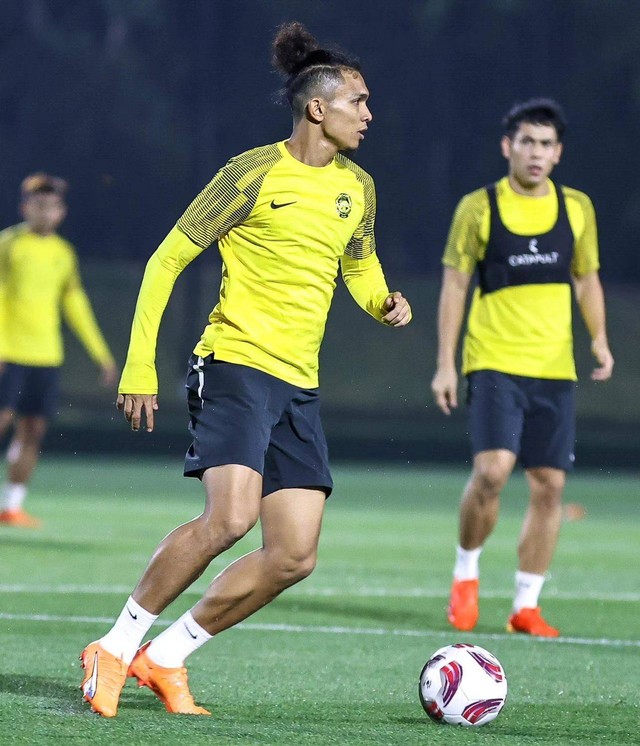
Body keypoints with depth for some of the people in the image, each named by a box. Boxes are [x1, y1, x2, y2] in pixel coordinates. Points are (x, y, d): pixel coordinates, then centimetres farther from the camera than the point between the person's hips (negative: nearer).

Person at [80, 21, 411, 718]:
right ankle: (116, 646, -10)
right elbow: (167, 260, -2)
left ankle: (166, 658, 9)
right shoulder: (254, 173, -6)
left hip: (299, 386, 7)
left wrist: (384, 303, 5)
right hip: (235, 365, -7)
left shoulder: (356, 187, 12)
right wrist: (139, 368, -6)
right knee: (230, 515, -27)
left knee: (294, 556, -3)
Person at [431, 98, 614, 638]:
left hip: (555, 369, 4)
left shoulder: (576, 208, 8)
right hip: (495, 363, -4)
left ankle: (526, 605, 10)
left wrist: (599, 338, 3)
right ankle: (466, 572, 5)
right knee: (493, 469, -20)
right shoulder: (478, 208, -1)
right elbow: (454, 284, 2)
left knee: (550, 486, 1)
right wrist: (445, 364, -2)